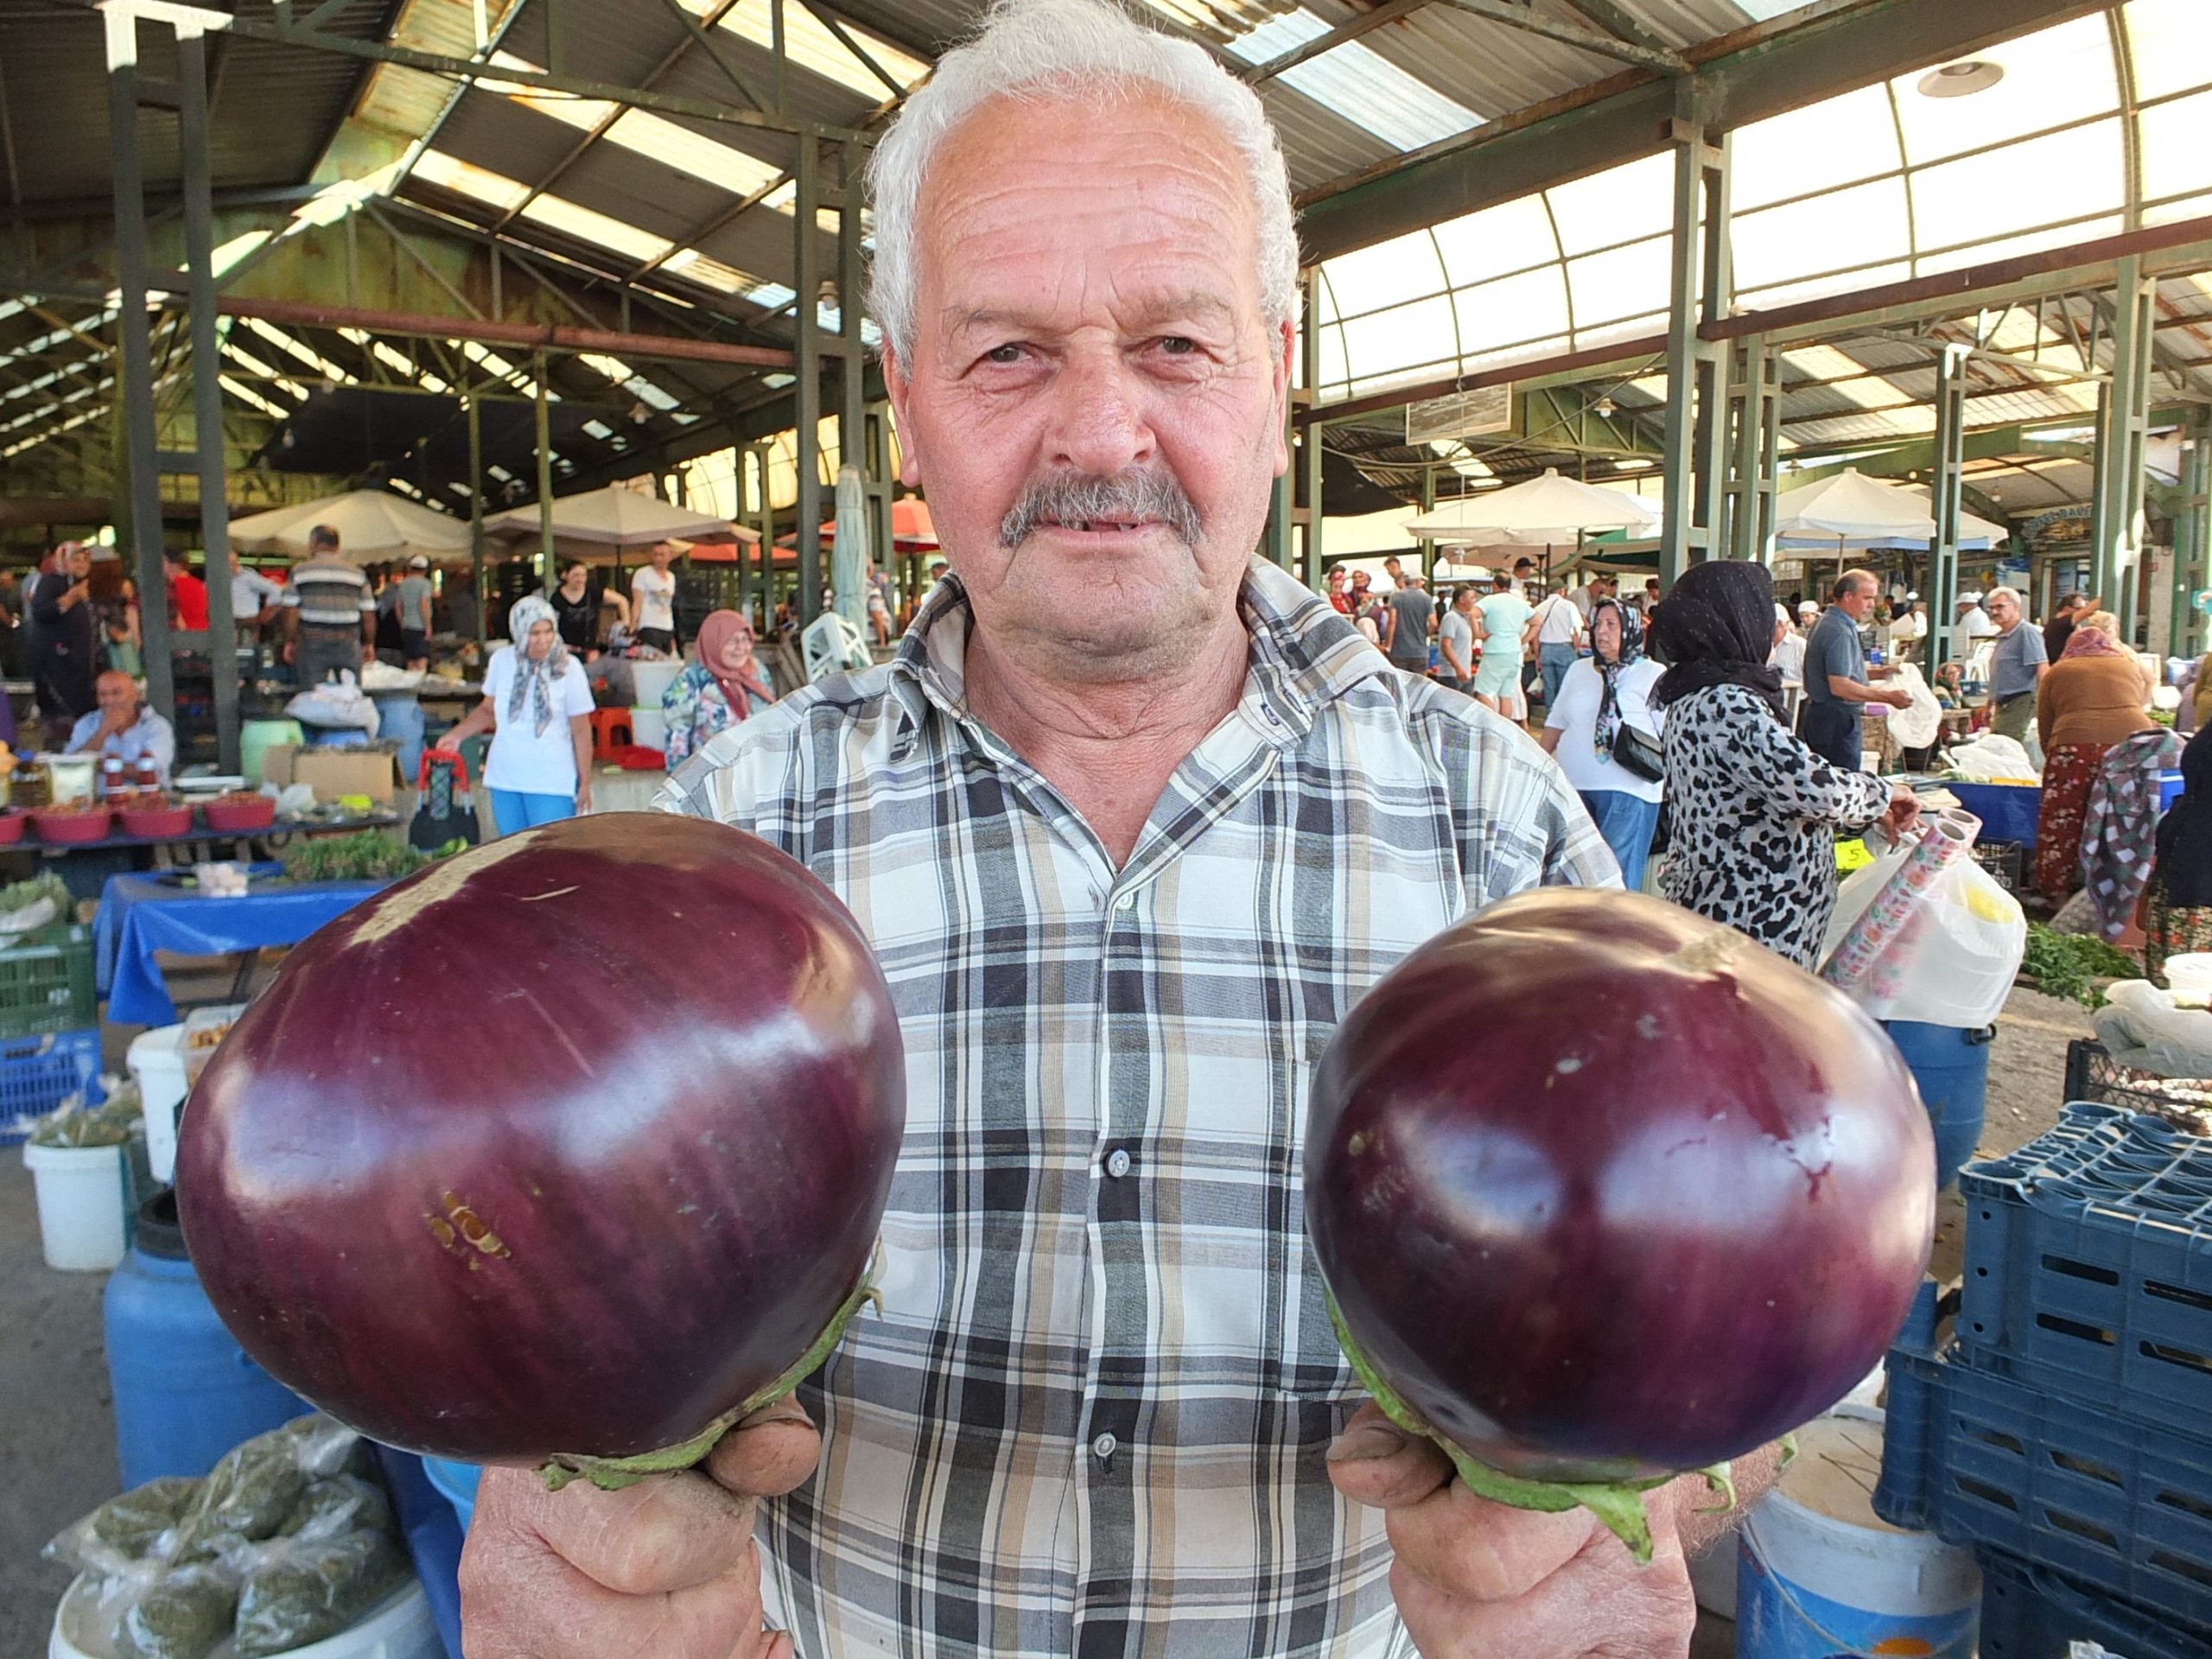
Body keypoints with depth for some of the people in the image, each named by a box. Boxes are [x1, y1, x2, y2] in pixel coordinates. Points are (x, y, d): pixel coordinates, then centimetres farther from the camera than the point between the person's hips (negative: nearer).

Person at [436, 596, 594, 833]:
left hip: (552, 783, -4)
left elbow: (580, 730, -4)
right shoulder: (501, 660, 1)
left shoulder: (568, 668, -10)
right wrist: (457, 735, 3)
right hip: (504, 778, 4)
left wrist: (585, 782, -2)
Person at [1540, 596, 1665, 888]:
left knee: (1617, 877, -5)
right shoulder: (1578, 670, 16)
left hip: (1627, 790, -5)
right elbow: (1556, 723, 21)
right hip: (1572, 786, 5)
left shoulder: (1653, 675, 0)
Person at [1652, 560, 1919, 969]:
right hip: (1752, 925, -10)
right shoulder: (1725, 706, -22)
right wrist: (1881, 795, -9)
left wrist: (1871, 814, 16)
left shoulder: (1694, 700, 11)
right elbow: (1811, 785, -30)